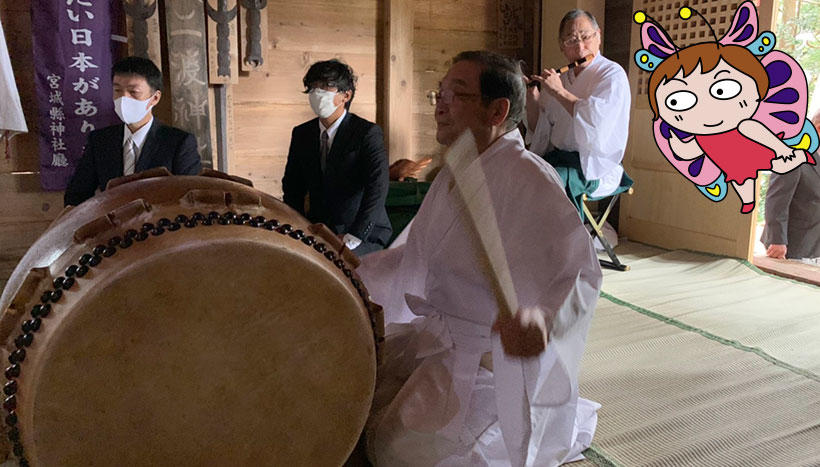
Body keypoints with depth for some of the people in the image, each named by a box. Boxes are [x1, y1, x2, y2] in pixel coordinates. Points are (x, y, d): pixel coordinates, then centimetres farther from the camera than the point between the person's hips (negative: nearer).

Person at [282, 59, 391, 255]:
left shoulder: (368, 132, -8)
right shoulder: (301, 134, 10)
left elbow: (377, 188, -17)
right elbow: (292, 187, 15)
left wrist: (352, 237, -23)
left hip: (363, 234, -5)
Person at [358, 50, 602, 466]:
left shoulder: (528, 179, -22)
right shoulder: (452, 175, 9)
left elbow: (579, 272, -29)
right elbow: (417, 258, 19)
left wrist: (542, 317, -50)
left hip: (499, 350, -8)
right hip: (441, 333, 9)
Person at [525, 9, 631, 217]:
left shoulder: (612, 74, -5)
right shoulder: (560, 78, 14)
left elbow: (598, 123, -23)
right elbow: (538, 129, 15)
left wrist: (560, 92, -16)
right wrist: (532, 96, -1)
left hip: (595, 164, -6)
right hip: (555, 157, 6)